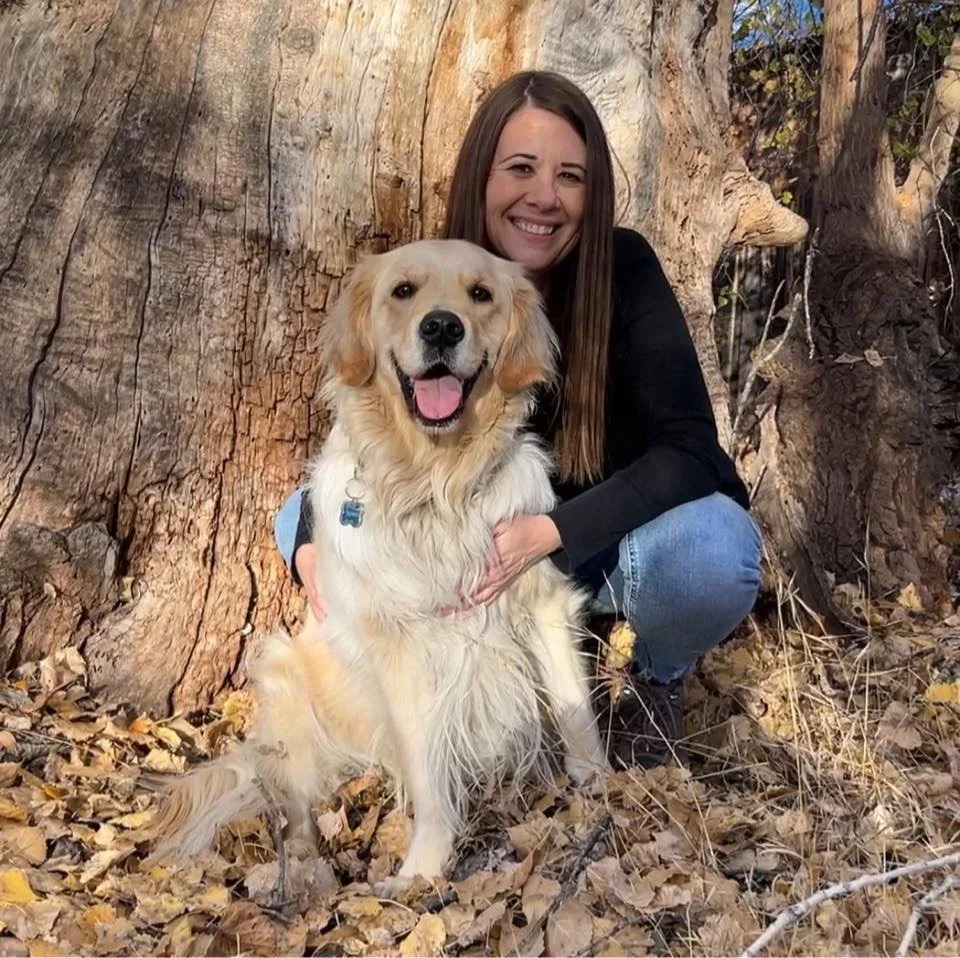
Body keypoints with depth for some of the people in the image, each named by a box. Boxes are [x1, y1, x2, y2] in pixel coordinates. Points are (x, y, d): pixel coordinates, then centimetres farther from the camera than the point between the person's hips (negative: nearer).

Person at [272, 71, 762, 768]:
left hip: (615, 539, -2)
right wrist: (314, 546, -30)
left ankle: (661, 679, 1)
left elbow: (689, 448, -24)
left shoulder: (624, 270, -20)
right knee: (300, 520, -9)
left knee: (717, 548, -37)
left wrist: (550, 533, -37)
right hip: (484, 541, 3)